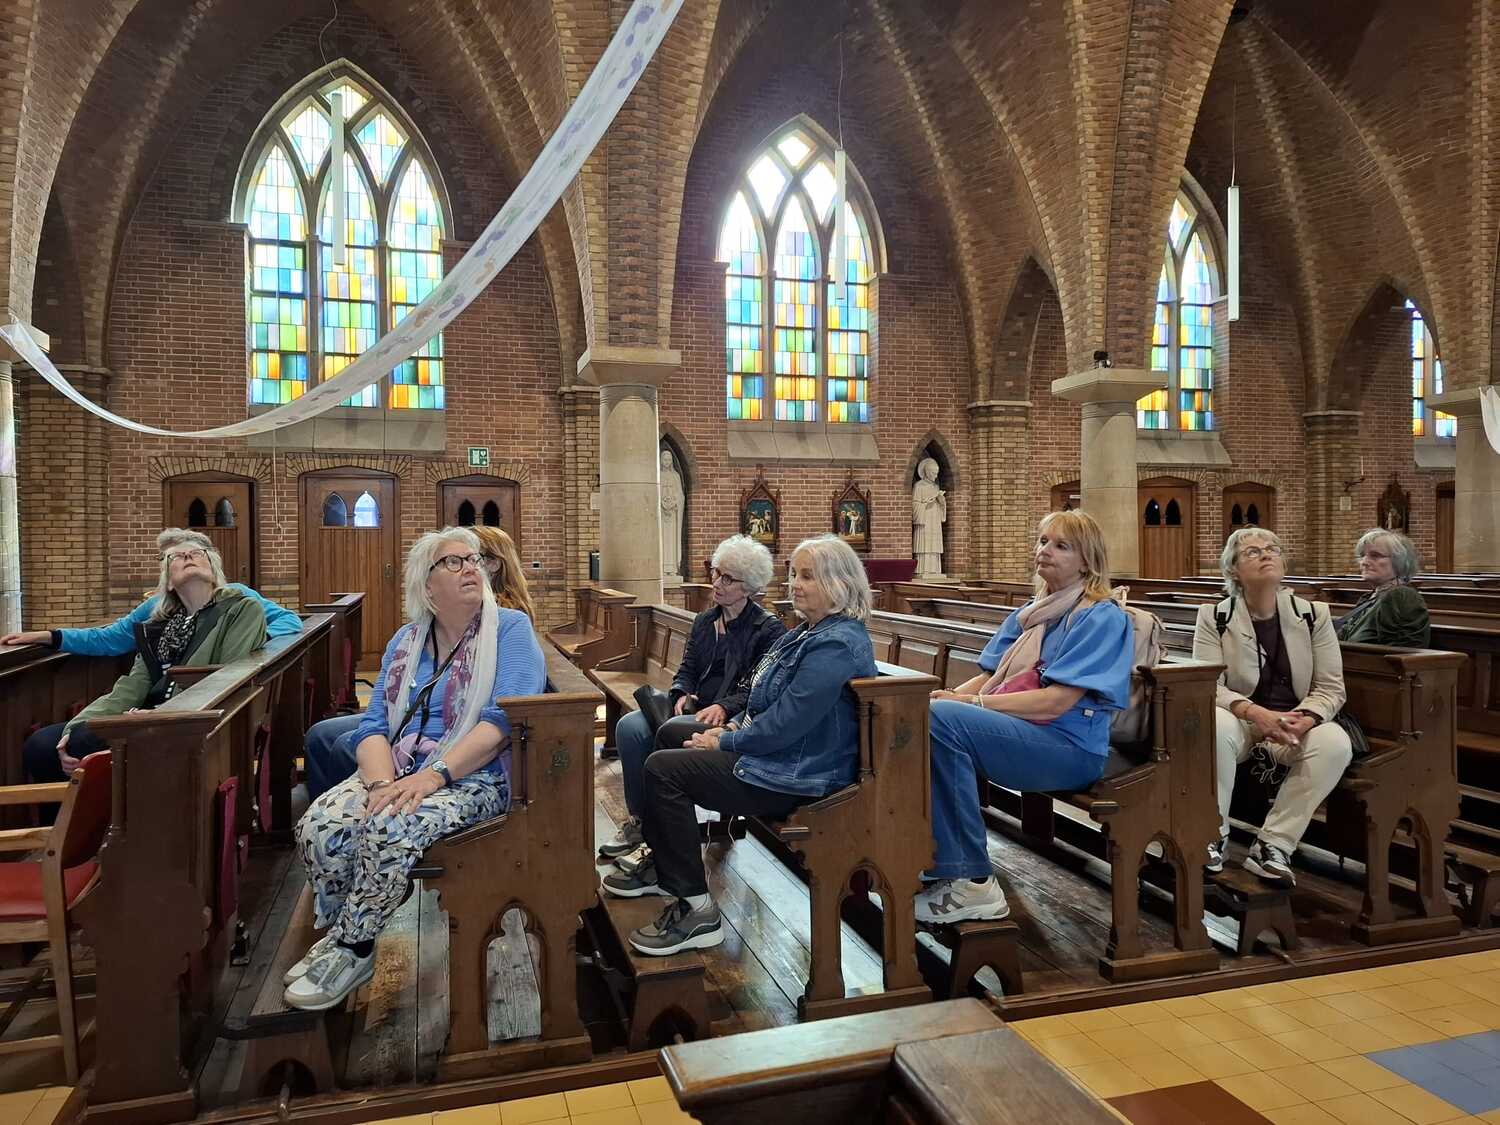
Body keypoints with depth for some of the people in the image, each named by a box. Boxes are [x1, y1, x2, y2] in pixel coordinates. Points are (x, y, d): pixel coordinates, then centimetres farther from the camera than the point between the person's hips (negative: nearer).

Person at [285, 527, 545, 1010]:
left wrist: (434, 774, -24)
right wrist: (382, 782, -15)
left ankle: (351, 949, -6)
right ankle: (339, 935, 3)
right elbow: (374, 726, 6)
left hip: (475, 777, -5)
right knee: (318, 825, -20)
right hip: (397, 771, 5)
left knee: (390, 829, -30)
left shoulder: (510, 628, -3)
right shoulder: (405, 641, 13)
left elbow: (506, 718, -16)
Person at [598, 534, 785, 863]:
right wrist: (682, 694, -5)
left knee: (671, 731, -32)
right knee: (629, 726, -21)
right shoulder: (703, 621, 20)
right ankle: (638, 819, -13)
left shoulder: (769, 629, -2)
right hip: (694, 708, 6)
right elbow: (686, 668, 17)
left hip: (733, 716, -6)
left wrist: (724, 707, -23)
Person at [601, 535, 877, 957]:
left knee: (663, 770, -15)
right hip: (773, 753, 11)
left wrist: (726, 742, -13)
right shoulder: (810, 632, 13)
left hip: (795, 777, -11)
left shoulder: (837, 644, -22)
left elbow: (785, 723, -26)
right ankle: (662, 867, 26)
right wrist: (734, 725, 6)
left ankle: (695, 910, -8)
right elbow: (768, 700, 22)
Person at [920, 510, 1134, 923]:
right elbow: (988, 677, 16)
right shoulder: (1029, 614, 19)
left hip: (1069, 748, -7)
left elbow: (1055, 702, -16)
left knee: (942, 720, -30)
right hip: (1012, 733, 8)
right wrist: (951, 695, -6)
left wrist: (971, 702, -18)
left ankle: (971, 883, -23)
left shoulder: (1101, 618, -5)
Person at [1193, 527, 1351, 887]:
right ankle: (1214, 834, -16)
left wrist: (1303, 720, -21)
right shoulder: (1213, 617, -2)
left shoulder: (1314, 614, 4)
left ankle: (1273, 846, -21)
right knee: (1215, 726, -36)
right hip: (1238, 720, -2)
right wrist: (1254, 712, -28)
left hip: (1295, 725, 2)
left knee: (1335, 743, -30)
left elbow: (1331, 687, 1)